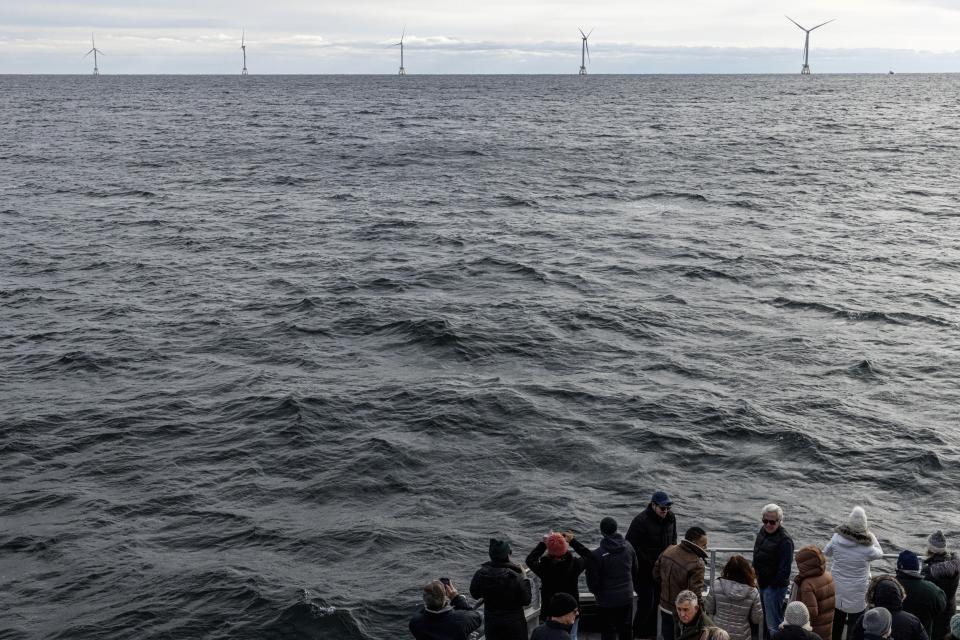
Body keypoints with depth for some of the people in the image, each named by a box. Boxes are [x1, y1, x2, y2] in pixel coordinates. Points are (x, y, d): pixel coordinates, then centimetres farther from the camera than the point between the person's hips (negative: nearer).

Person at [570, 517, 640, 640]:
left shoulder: (597, 554, -22)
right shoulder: (628, 547, -6)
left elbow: (592, 579, -14)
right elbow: (635, 571, 6)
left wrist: (595, 591, 8)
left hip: (606, 601, -4)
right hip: (626, 598, 5)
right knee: (626, 630, 20)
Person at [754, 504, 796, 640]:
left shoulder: (785, 540, -20)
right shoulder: (763, 531, 6)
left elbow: (785, 569, -20)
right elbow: (756, 558, 18)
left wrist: (773, 586, -15)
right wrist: (755, 577, 12)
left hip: (775, 587, -8)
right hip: (762, 583, 8)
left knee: (773, 625, -6)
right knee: (765, 621, 18)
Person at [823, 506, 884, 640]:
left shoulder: (837, 538, -16)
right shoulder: (867, 548, -25)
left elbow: (826, 552, 2)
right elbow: (879, 553, -3)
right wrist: (870, 535, -3)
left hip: (837, 591, 4)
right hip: (856, 594, -4)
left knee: (836, 625, 21)